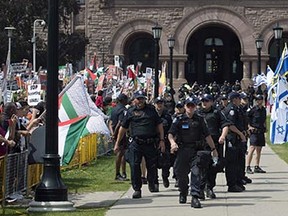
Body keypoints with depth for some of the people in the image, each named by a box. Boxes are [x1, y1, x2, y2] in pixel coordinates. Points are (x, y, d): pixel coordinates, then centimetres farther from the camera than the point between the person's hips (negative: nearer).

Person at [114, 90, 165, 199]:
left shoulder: (151, 109, 11)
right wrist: (117, 143, 12)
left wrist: (162, 140, 4)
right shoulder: (130, 111, 9)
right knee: (134, 166, -6)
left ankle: (153, 184, 29)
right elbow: (123, 128, 14)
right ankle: (137, 189, 2)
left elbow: (159, 125, 13)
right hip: (135, 144, -1)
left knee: (152, 166, 5)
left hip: (150, 144, 1)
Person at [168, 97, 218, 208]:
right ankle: (183, 194, 33)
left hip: (196, 150, 0)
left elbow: (207, 135, 12)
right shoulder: (179, 120, 5)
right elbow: (170, 134, -3)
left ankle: (195, 197, -18)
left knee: (196, 172, -14)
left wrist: (213, 149, 11)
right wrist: (173, 143, -23)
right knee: (181, 174, 8)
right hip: (182, 150, 0)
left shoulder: (200, 120, 10)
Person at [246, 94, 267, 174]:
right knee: (252, 148, -13)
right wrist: (249, 127, -12)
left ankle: (257, 167, 17)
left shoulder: (263, 110, 11)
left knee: (259, 149, 10)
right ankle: (248, 167, -12)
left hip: (261, 131, 7)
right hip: (254, 131, -7)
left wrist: (264, 126, 15)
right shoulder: (253, 109, -9)